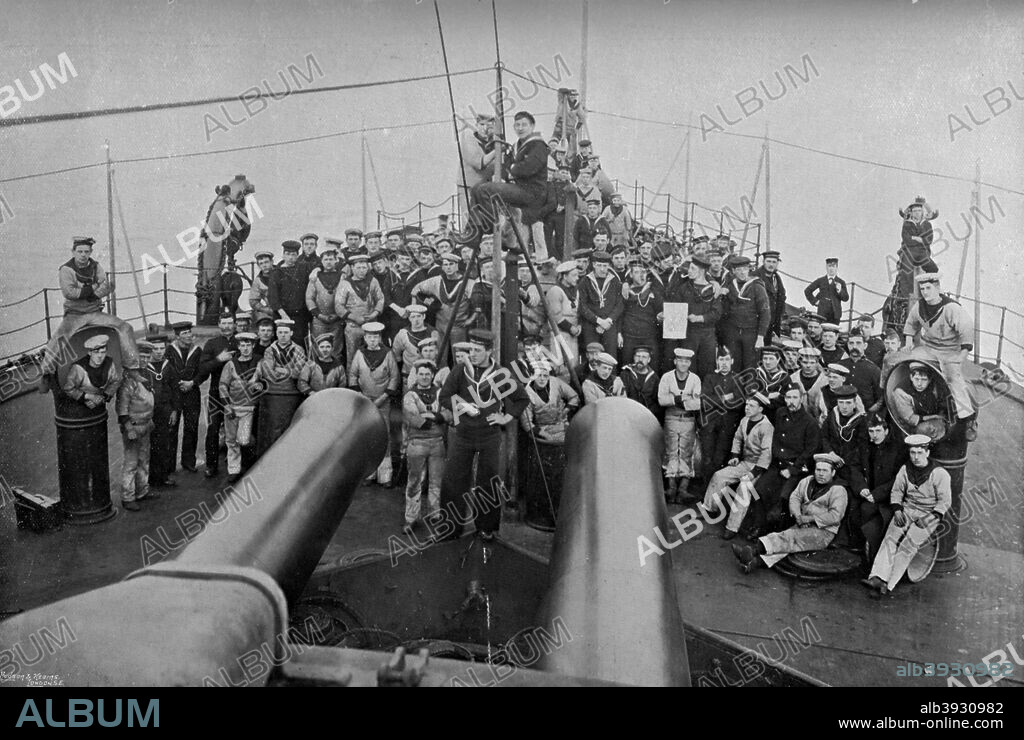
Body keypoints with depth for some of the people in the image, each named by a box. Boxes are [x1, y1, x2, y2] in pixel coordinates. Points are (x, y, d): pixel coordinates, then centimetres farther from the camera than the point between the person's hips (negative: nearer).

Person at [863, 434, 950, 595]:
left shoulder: (939, 473, -7)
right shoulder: (905, 469, 7)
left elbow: (945, 501, -6)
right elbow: (896, 491, 15)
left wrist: (929, 518, -16)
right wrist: (897, 510, -3)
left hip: (930, 514, -4)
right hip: (907, 510, 4)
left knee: (910, 543, -25)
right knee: (891, 538, -20)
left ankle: (889, 583, -28)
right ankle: (877, 577, -32)